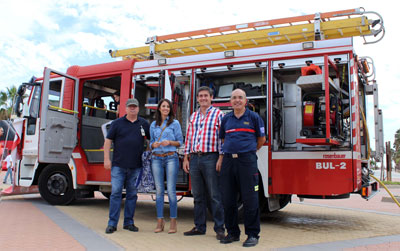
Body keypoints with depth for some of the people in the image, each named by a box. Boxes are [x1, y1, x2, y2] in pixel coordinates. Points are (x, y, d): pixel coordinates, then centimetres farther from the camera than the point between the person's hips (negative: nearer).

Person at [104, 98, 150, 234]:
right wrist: (106, 159, -3)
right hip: (118, 165, -2)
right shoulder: (117, 123, 5)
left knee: (132, 194, 7)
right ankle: (112, 223, 4)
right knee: (116, 193, -3)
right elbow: (108, 141, 4)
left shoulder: (144, 123, 11)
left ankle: (129, 222, 18)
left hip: (136, 166, 2)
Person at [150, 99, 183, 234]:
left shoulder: (175, 123, 6)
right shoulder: (153, 125, 15)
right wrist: (154, 144, -3)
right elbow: (151, 142, 19)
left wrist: (169, 142, -12)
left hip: (171, 158, -3)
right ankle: (160, 222, 10)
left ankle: (173, 222, 2)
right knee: (159, 190, 4)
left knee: (171, 190, -6)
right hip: (156, 158, 3)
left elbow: (180, 141, 5)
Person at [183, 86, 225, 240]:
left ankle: (219, 229, 7)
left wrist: (221, 158, -13)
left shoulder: (218, 114, 1)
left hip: (210, 158, -5)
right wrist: (186, 158, 11)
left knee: (215, 195, -2)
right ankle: (199, 227, 21)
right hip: (195, 158, 6)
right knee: (198, 196, 11)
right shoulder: (193, 116, 17)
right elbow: (189, 138, 17)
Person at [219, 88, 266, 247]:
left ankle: (252, 234, 9)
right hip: (228, 161, 4)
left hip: (247, 161, -4)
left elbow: (261, 139, 12)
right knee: (228, 199, 6)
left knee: (250, 199, -2)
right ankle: (232, 232, 20)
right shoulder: (226, 119, 14)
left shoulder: (253, 117, 4)